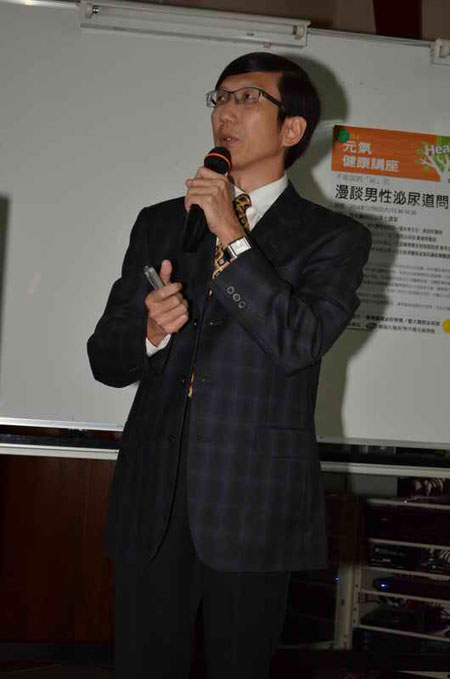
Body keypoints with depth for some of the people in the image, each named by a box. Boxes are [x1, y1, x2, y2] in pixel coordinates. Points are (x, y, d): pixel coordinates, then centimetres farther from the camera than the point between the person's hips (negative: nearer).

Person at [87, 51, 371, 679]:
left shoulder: (335, 239, 3)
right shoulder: (159, 224, 14)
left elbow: (301, 344, -14)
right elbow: (105, 360, 13)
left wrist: (232, 235, -14)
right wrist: (151, 332, -9)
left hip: (253, 506, -2)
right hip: (152, 505, 3)